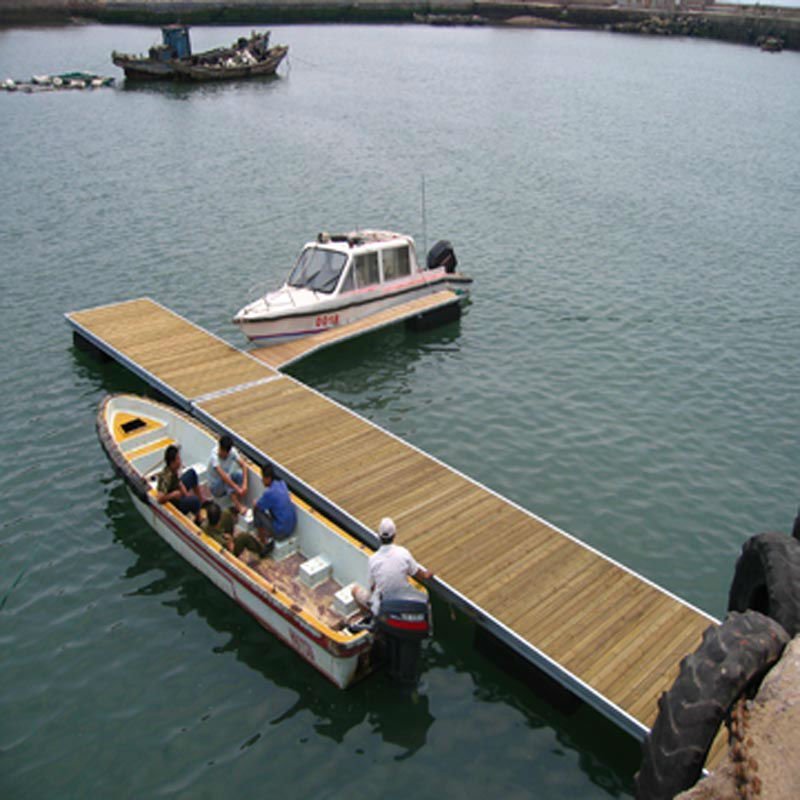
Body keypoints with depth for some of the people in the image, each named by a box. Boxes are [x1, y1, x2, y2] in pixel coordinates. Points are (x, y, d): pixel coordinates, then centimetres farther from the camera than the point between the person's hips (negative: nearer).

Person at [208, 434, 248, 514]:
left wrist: (245, 484, -33)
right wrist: (237, 488, -44)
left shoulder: (232, 451, -14)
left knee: (239, 473, -25)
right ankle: (238, 506, -36)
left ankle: (239, 503, -21)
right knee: (226, 478, -35)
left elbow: (243, 465, -18)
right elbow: (222, 475, -39)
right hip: (215, 487, -4)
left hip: (227, 483, 4)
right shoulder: (214, 455, -29)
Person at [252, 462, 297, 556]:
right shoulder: (281, 483, 1)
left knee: (257, 511, 0)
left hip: (281, 532, -8)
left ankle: (265, 541, 8)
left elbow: (256, 506, -5)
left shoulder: (269, 492, -22)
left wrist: (255, 503, 15)